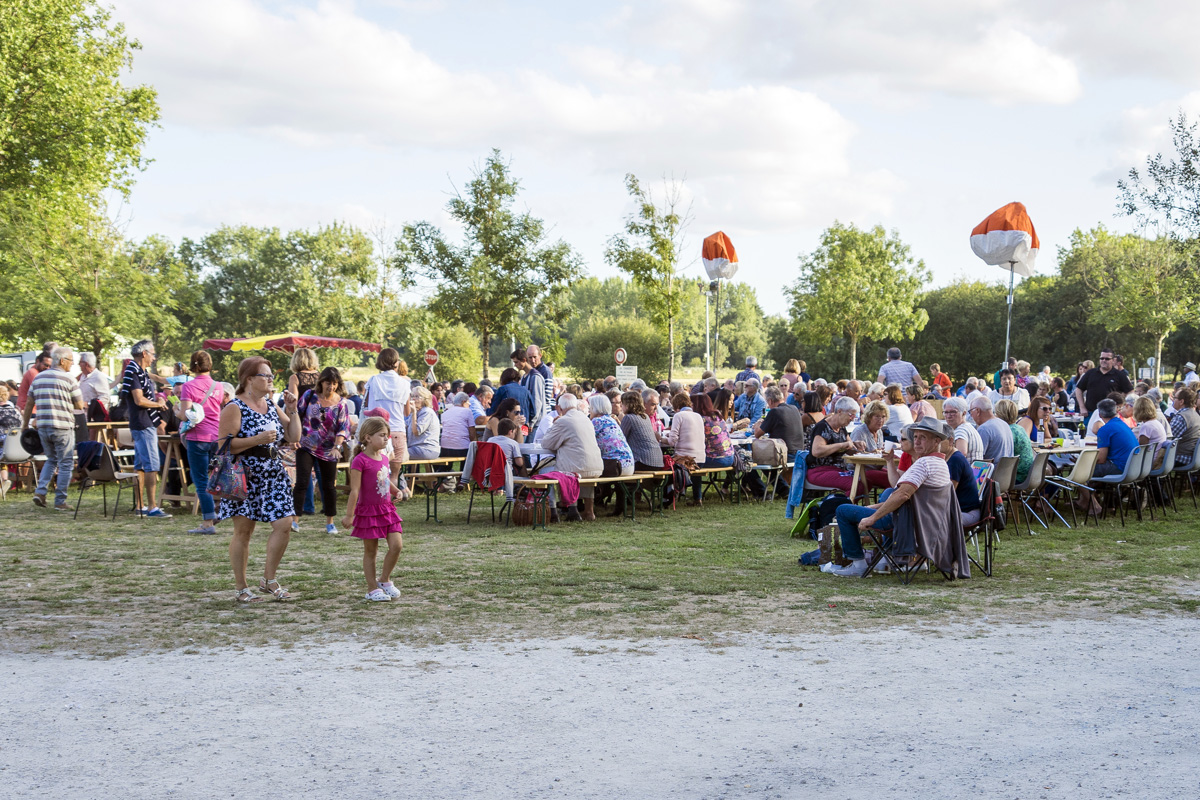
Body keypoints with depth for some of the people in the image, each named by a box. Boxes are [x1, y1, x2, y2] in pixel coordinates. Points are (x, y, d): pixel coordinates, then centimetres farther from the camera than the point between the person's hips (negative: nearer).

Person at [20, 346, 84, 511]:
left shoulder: (38, 378, 10)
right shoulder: (68, 379, -7)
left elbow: (29, 403, 12)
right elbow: (80, 406, -5)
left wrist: (25, 425, 20)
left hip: (42, 427, 6)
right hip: (62, 428, -6)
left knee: (51, 460, 22)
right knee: (65, 464, 4)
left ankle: (40, 491, 7)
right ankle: (60, 502, 4)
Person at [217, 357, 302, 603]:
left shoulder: (271, 405, 13)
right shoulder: (235, 408, -9)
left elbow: (294, 437, 13)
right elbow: (224, 445, -16)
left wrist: (292, 410, 2)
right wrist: (258, 439, -21)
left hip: (274, 475, 6)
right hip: (246, 477, -6)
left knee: (284, 525, -3)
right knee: (243, 532, 2)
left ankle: (268, 579, 11)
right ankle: (241, 588, 12)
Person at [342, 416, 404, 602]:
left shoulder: (384, 458, 8)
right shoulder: (360, 461, -16)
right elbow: (355, 491, -16)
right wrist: (349, 515, -15)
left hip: (386, 509, 6)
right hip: (368, 511, -6)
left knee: (396, 545, -3)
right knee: (370, 551, 4)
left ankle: (384, 580, 17)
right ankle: (372, 588, 15)